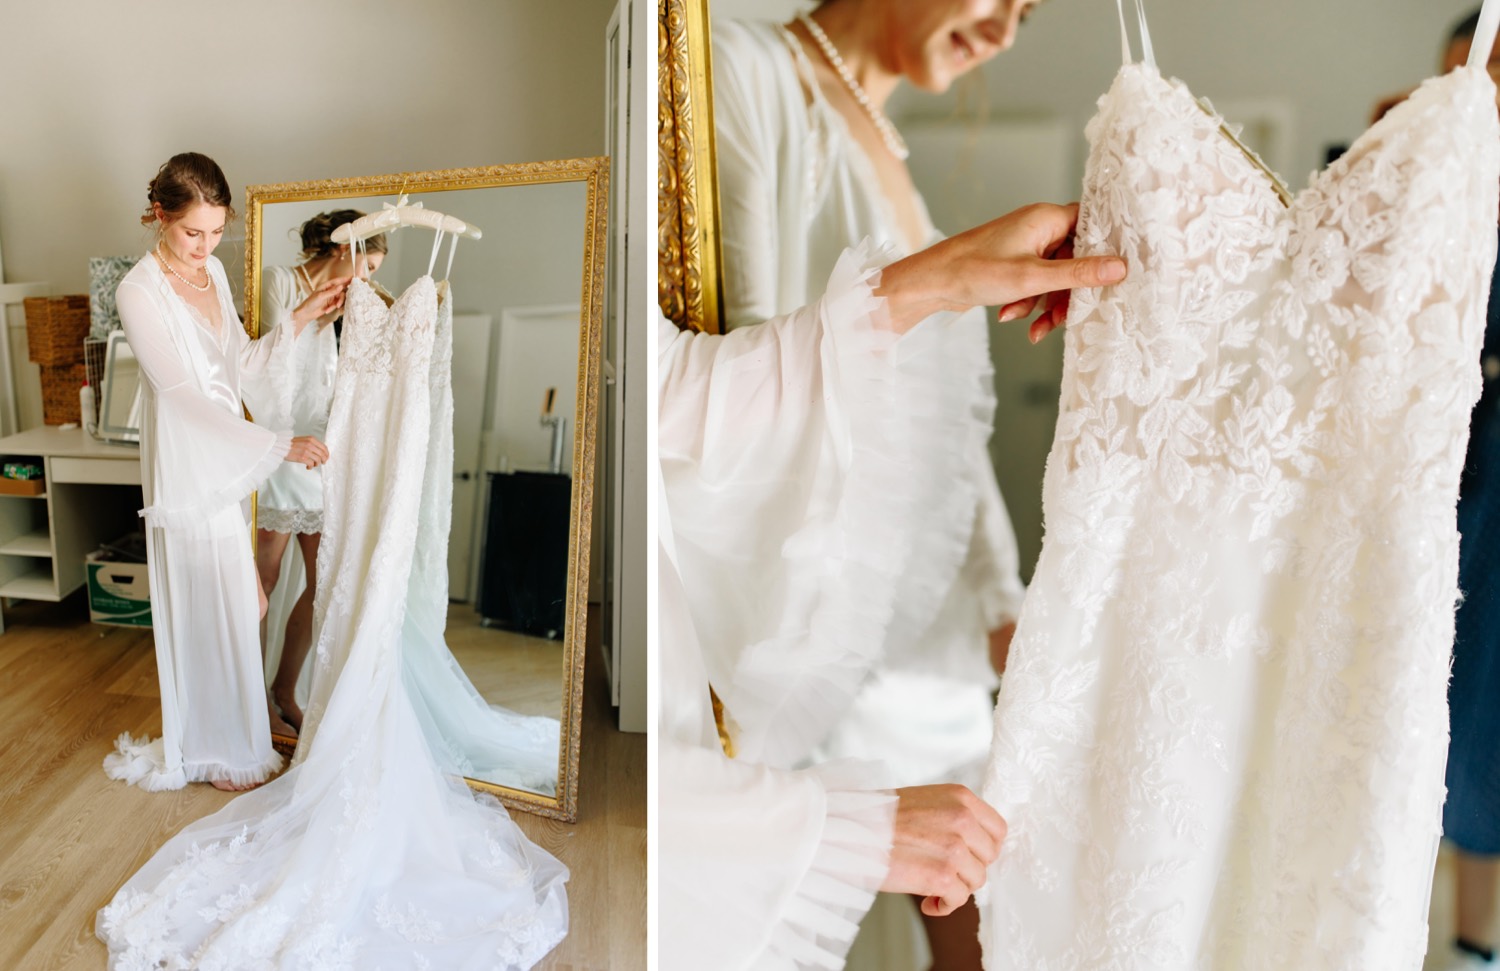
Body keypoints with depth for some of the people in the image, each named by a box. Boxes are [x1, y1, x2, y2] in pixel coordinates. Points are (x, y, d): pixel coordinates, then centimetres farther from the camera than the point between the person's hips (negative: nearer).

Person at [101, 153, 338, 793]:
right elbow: (184, 394, -23)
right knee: (209, 613, 4)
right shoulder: (139, 292, -17)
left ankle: (233, 734, 34)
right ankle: (215, 752, 24)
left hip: (228, 465, 7)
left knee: (239, 604, 15)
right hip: (187, 471, -7)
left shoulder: (213, 272, 7)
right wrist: (278, 444, -28)